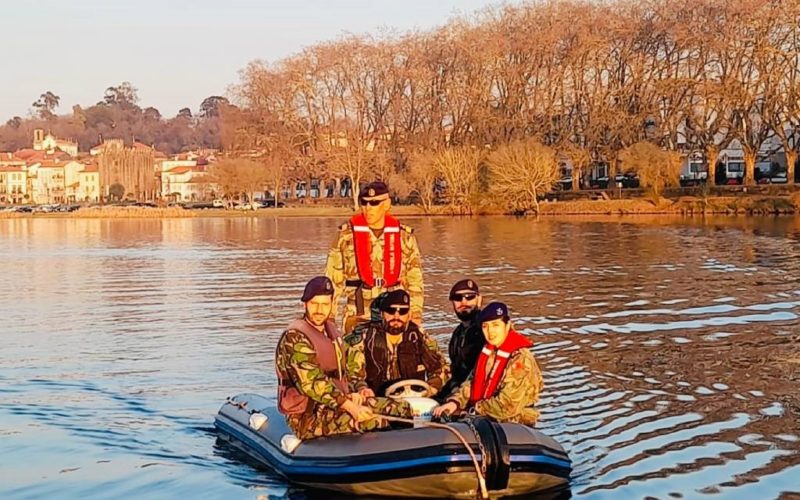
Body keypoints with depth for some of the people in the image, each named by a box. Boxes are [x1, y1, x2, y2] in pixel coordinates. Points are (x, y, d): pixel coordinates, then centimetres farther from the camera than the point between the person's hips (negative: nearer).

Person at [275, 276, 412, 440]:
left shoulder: (331, 330, 14)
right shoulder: (295, 337, -16)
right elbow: (313, 384, -23)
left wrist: (351, 393, 5)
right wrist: (350, 407, -27)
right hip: (308, 416, -9)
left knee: (403, 408, -3)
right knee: (375, 420, -31)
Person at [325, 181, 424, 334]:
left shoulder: (404, 236, 6)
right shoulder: (346, 235, 2)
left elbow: (414, 281, 11)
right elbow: (332, 280, 4)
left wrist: (416, 315, 4)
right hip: (357, 318, -1)